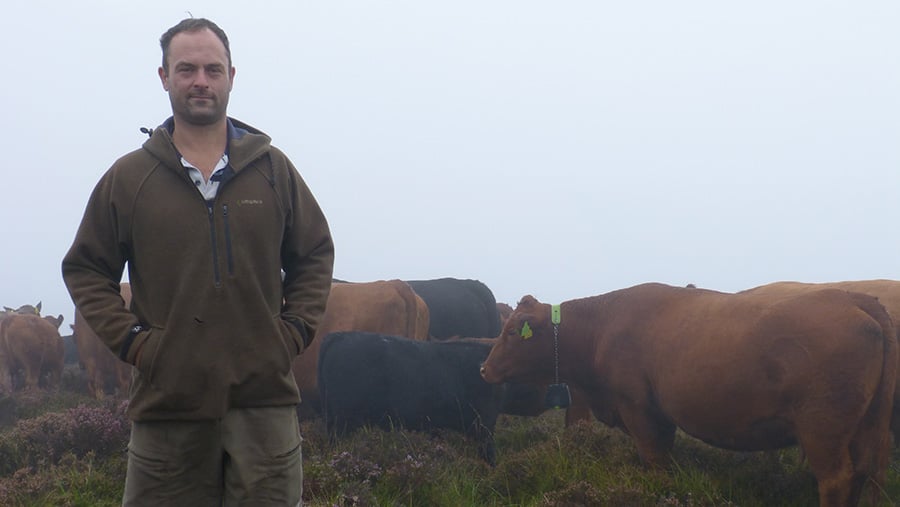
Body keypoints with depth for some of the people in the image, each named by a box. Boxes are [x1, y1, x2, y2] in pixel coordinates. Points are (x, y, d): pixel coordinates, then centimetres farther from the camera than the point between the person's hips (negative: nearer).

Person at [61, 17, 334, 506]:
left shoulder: (272, 168, 9)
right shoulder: (128, 177, 5)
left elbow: (315, 255, 17)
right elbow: (84, 269, 10)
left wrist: (294, 330, 3)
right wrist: (130, 339, -2)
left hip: (265, 397, 1)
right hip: (167, 398, -1)